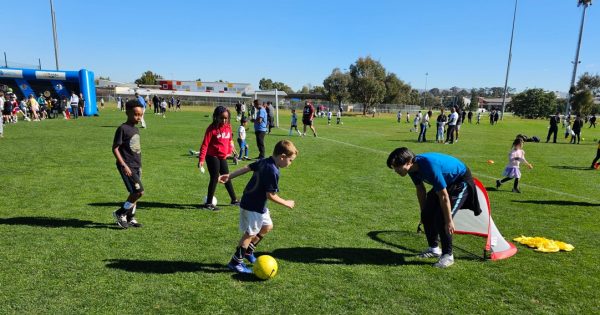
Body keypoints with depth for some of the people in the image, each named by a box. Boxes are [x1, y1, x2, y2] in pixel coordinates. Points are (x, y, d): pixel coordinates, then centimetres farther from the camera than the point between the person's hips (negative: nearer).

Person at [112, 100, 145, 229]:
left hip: (136, 166, 8)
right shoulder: (122, 129, -11)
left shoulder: (136, 129, 13)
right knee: (139, 191, -13)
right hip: (127, 166, -8)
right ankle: (120, 213, 5)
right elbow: (115, 148, -13)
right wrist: (124, 165, -19)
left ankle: (130, 218, 23)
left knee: (135, 193, 11)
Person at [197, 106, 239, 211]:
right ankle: (208, 203, 10)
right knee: (214, 178, -2)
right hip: (212, 157, -6)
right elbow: (205, 144, -17)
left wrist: (229, 151, 10)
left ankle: (234, 200, 29)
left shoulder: (228, 127, 2)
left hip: (222, 157, 6)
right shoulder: (212, 128, -15)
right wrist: (201, 159, -21)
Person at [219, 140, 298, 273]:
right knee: (250, 234, 5)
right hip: (253, 207, -10)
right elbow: (270, 195, -24)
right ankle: (235, 262, 18)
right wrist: (286, 203, -10)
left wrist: (229, 176, 14)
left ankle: (248, 251, 33)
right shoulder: (273, 172, -26)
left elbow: (247, 167, 7)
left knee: (267, 226, 21)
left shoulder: (264, 162, 1)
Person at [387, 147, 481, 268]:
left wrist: (449, 221, -25)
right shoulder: (413, 167, -14)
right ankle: (434, 249, 20)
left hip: (461, 182, -8)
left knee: (441, 219, -18)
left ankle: (448, 255, 0)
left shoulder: (430, 166, -40)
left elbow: (444, 197, -32)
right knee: (427, 215, 2)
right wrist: (423, 212, 11)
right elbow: (420, 190, 3)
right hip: (445, 182, 8)